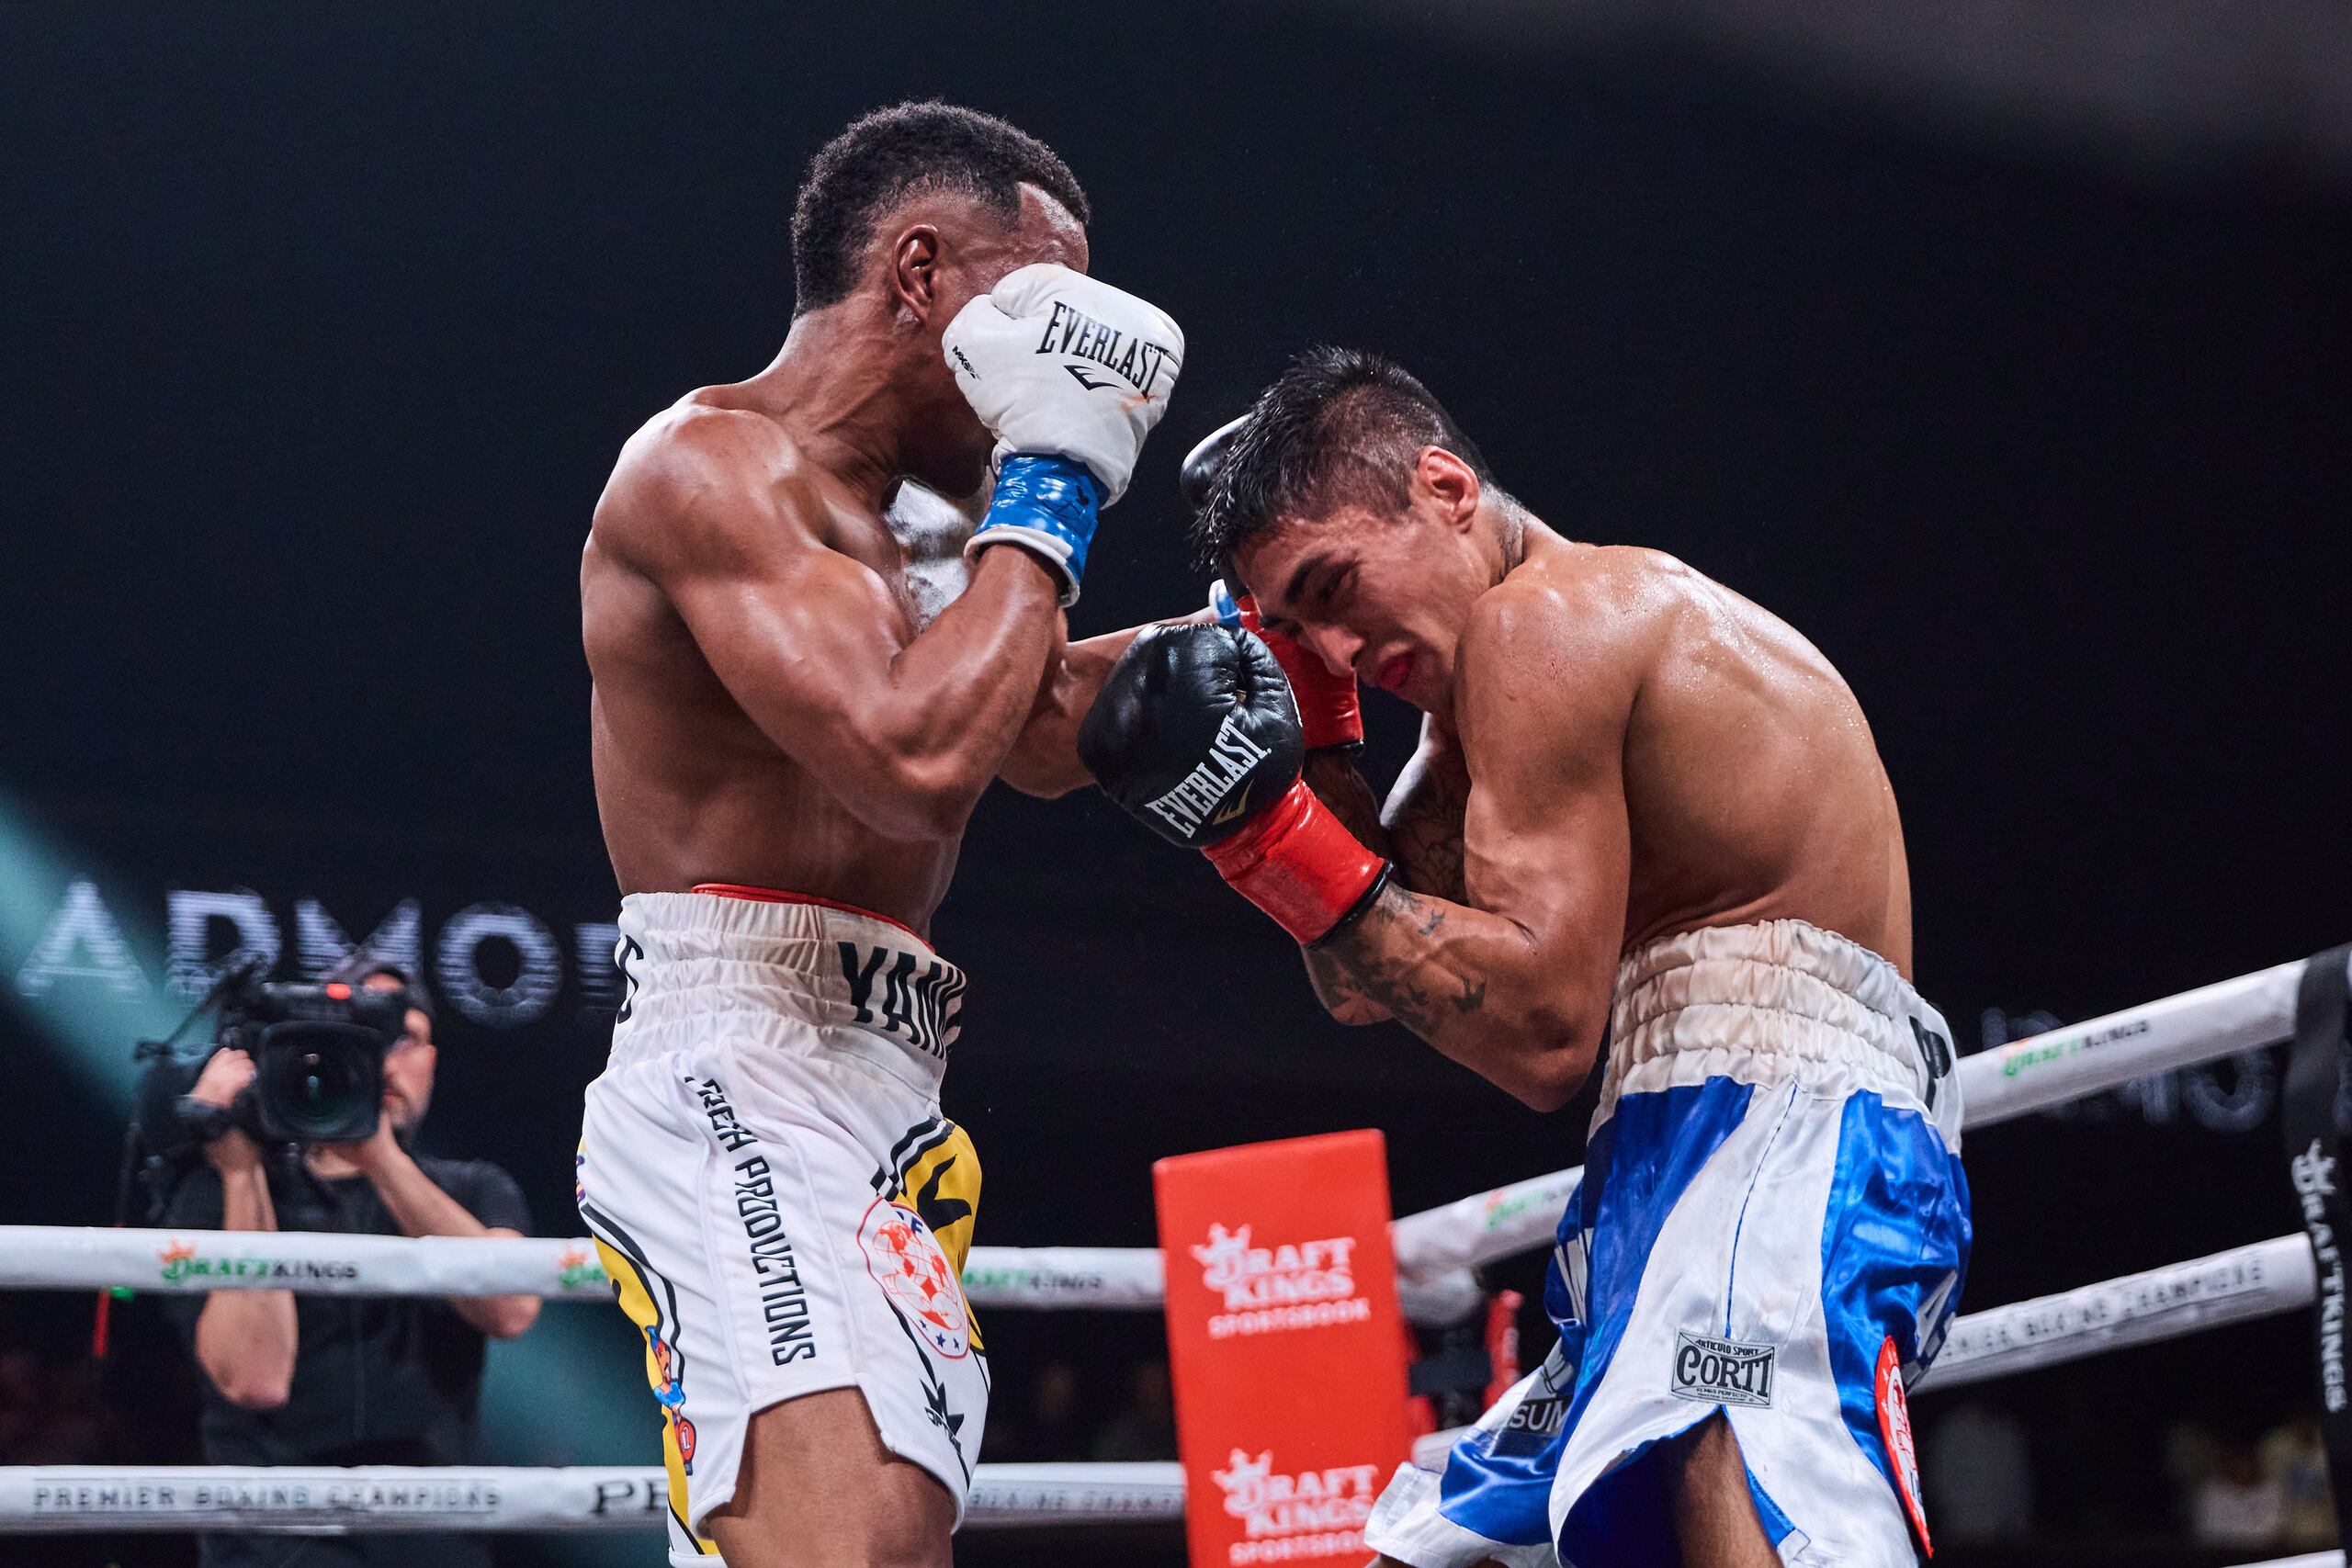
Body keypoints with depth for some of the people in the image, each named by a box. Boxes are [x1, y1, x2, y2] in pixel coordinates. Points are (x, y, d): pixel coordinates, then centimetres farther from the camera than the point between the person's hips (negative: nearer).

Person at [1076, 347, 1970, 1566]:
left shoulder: (1548, 619, -6)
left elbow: (1542, 1029, -14)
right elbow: (1364, 983, 24)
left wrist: (1266, 827, -12)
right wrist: (1306, 712, 19)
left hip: (1787, 1127, -12)